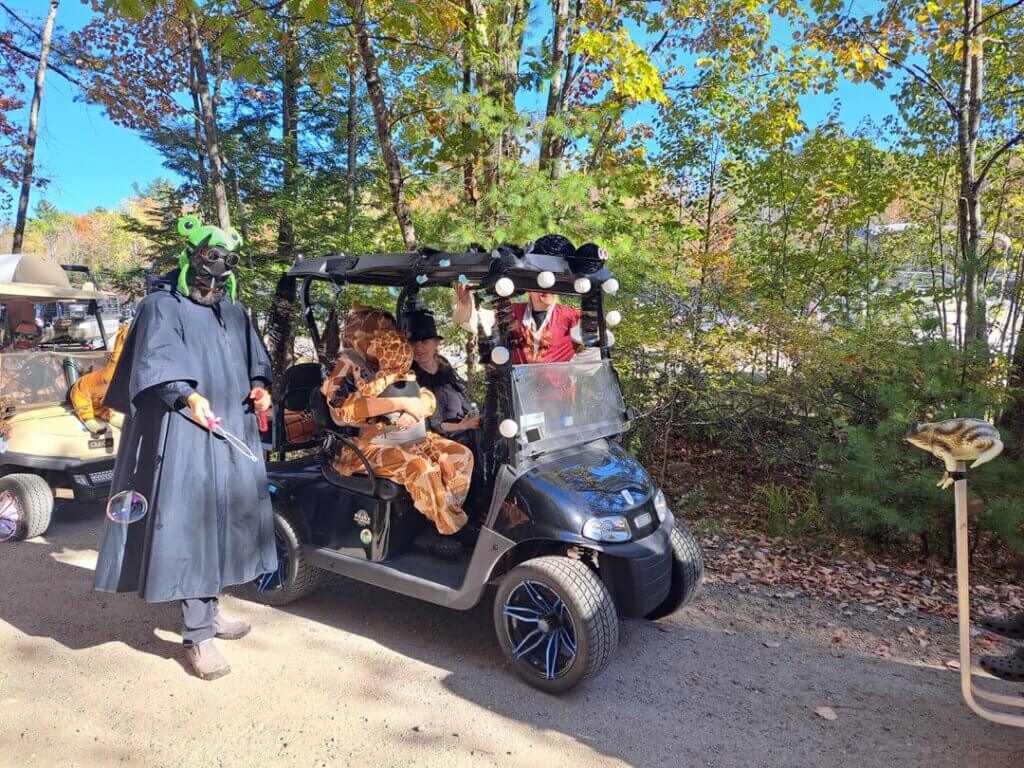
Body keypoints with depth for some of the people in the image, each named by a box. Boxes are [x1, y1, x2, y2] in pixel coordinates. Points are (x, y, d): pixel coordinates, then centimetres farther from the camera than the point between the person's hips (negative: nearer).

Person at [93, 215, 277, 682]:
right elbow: (156, 362, -14)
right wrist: (187, 397, -31)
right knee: (191, 523, -8)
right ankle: (197, 635, -2)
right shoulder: (162, 307, 0)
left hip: (234, 435, 7)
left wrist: (261, 388, 2)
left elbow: (256, 361, 23)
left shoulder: (237, 314, 18)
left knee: (225, 518, 12)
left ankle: (208, 610, 28)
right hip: (186, 434, -6)